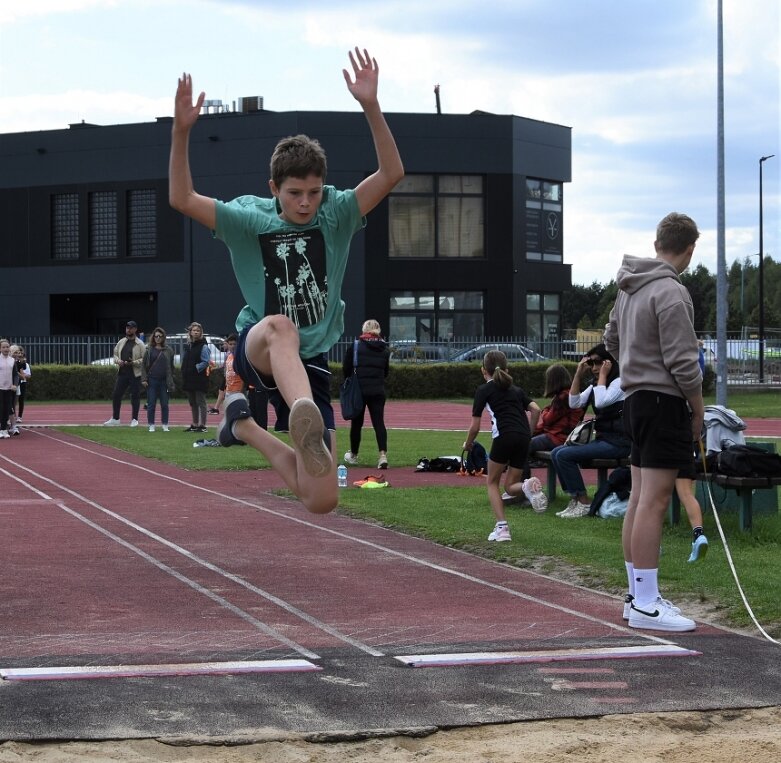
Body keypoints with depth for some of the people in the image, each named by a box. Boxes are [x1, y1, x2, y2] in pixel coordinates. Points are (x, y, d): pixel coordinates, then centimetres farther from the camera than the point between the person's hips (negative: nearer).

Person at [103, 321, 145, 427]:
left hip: (135, 374, -5)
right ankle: (115, 419, 15)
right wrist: (118, 361, -1)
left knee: (135, 396, 1)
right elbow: (115, 354, 20)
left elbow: (144, 359, -7)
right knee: (116, 395, 4)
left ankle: (134, 419, 12)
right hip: (122, 373, 5)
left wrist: (133, 362, -20)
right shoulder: (121, 342, 12)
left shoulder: (140, 344, -4)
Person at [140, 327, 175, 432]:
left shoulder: (169, 350, 5)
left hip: (164, 381, 0)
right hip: (152, 380, 0)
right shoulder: (149, 350, 4)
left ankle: (165, 425, 11)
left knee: (164, 404, 4)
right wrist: (144, 379, -6)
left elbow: (171, 366, 9)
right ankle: (151, 425, 8)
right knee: (151, 404, 2)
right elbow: (143, 365, 4)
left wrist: (171, 381, 4)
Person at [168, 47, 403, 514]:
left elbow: (392, 173, -15)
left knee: (322, 501, -3)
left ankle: (244, 425, 22)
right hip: (257, 349, -3)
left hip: (311, 363, 3)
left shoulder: (336, 215, -1)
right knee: (282, 328, -42)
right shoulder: (249, 219, -1)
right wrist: (181, 131, -26)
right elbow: (182, 199, -12)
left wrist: (371, 106, -27)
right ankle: (305, 426, -69)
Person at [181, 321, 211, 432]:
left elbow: (206, 362, -12)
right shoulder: (188, 346, 15)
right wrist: (184, 371, 6)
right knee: (192, 403, 13)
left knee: (200, 402, -4)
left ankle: (202, 425, -2)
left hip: (200, 379, -8)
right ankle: (194, 424, 21)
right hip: (189, 379, 8)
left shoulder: (203, 346, -7)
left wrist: (196, 368, -16)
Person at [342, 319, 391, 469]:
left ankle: (353, 455, 26)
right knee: (379, 422, -3)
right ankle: (383, 455, -19)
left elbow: (346, 368, -2)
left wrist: (349, 380, 16)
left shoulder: (356, 345, -5)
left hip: (359, 389, -2)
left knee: (356, 423, 12)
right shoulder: (384, 349, 7)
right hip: (378, 391, 2)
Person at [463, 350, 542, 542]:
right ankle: (527, 486, -20)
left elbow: (475, 427, 9)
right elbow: (535, 409, 8)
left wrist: (468, 444, 27)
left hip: (504, 436, -5)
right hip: (523, 438, 5)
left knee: (492, 482, 14)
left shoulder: (484, 390, 10)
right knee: (510, 486, 15)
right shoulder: (516, 389, 24)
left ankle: (502, 527, 0)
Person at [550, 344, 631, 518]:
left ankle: (584, 503, -13)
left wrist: (603, 375, -14)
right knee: (556, 452, 0)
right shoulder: (595, 386, 17)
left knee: (564, 455, -19)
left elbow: (601, 402, -24)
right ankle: (574, 499, -2)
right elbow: (574, 403, 6)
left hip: (618, 442, -9)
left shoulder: (620, 381, -8)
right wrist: (579, 374, 2)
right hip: (602, 439, 9)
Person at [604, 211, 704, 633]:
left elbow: (612, 338, 24)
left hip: (636, 398, 9)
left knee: (640, 500, 13)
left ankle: (638, 593, 19)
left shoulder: (629, 288, 11)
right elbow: (683, 363, -17)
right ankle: (645, 605, -10)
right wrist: (698, 410, -7)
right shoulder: (671, 293, -16)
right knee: (654, 502, -9)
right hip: (664, 401, -9)